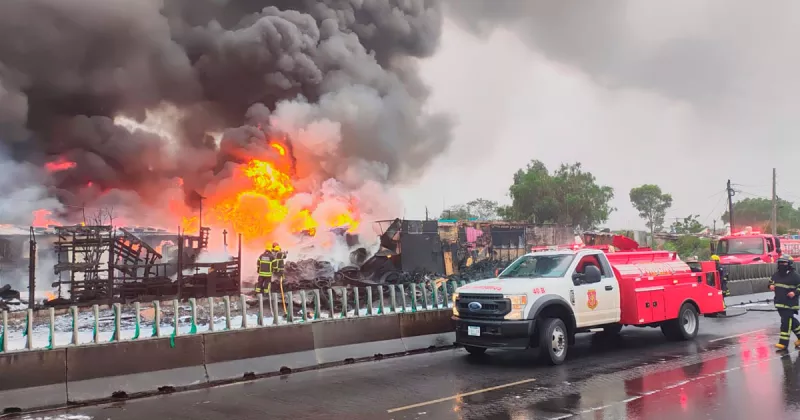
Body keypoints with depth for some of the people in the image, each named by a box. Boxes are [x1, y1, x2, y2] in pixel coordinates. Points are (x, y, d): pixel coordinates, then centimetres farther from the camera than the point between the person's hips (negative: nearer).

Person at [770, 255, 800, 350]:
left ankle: (783, 342, -7)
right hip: (779, 303, 7)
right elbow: (771, 282, 23)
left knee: (786, 321, -9)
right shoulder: (776, 274, 8)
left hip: (790, 304, -7)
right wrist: (771, 286, 2)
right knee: (791, 320, 17)